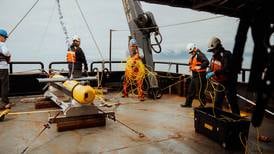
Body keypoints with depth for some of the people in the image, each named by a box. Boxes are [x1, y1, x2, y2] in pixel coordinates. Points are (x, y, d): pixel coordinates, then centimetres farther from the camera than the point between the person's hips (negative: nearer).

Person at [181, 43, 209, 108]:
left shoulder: (199, 54, -15)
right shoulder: (193, 56, 15)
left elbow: (206, 62, -29)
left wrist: (200, 67, -36)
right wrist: (190, 67, 7)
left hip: (200, 76, -10)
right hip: (194, 75, 10)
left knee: (200, 91, -1)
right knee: (190, 90, 16)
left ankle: (203, 105, 13)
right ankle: (188, 103, 27)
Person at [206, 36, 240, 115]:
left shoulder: (226, 55, -20)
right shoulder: (214, 56, 6)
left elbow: (227, 69, -32)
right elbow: (211, 67, 14)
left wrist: (214, 73, -35)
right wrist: (209, 73, -7)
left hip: (229, 83, -8)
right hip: (220, 83, 8)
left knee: (233, 103, -1)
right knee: (217, 103, 14)